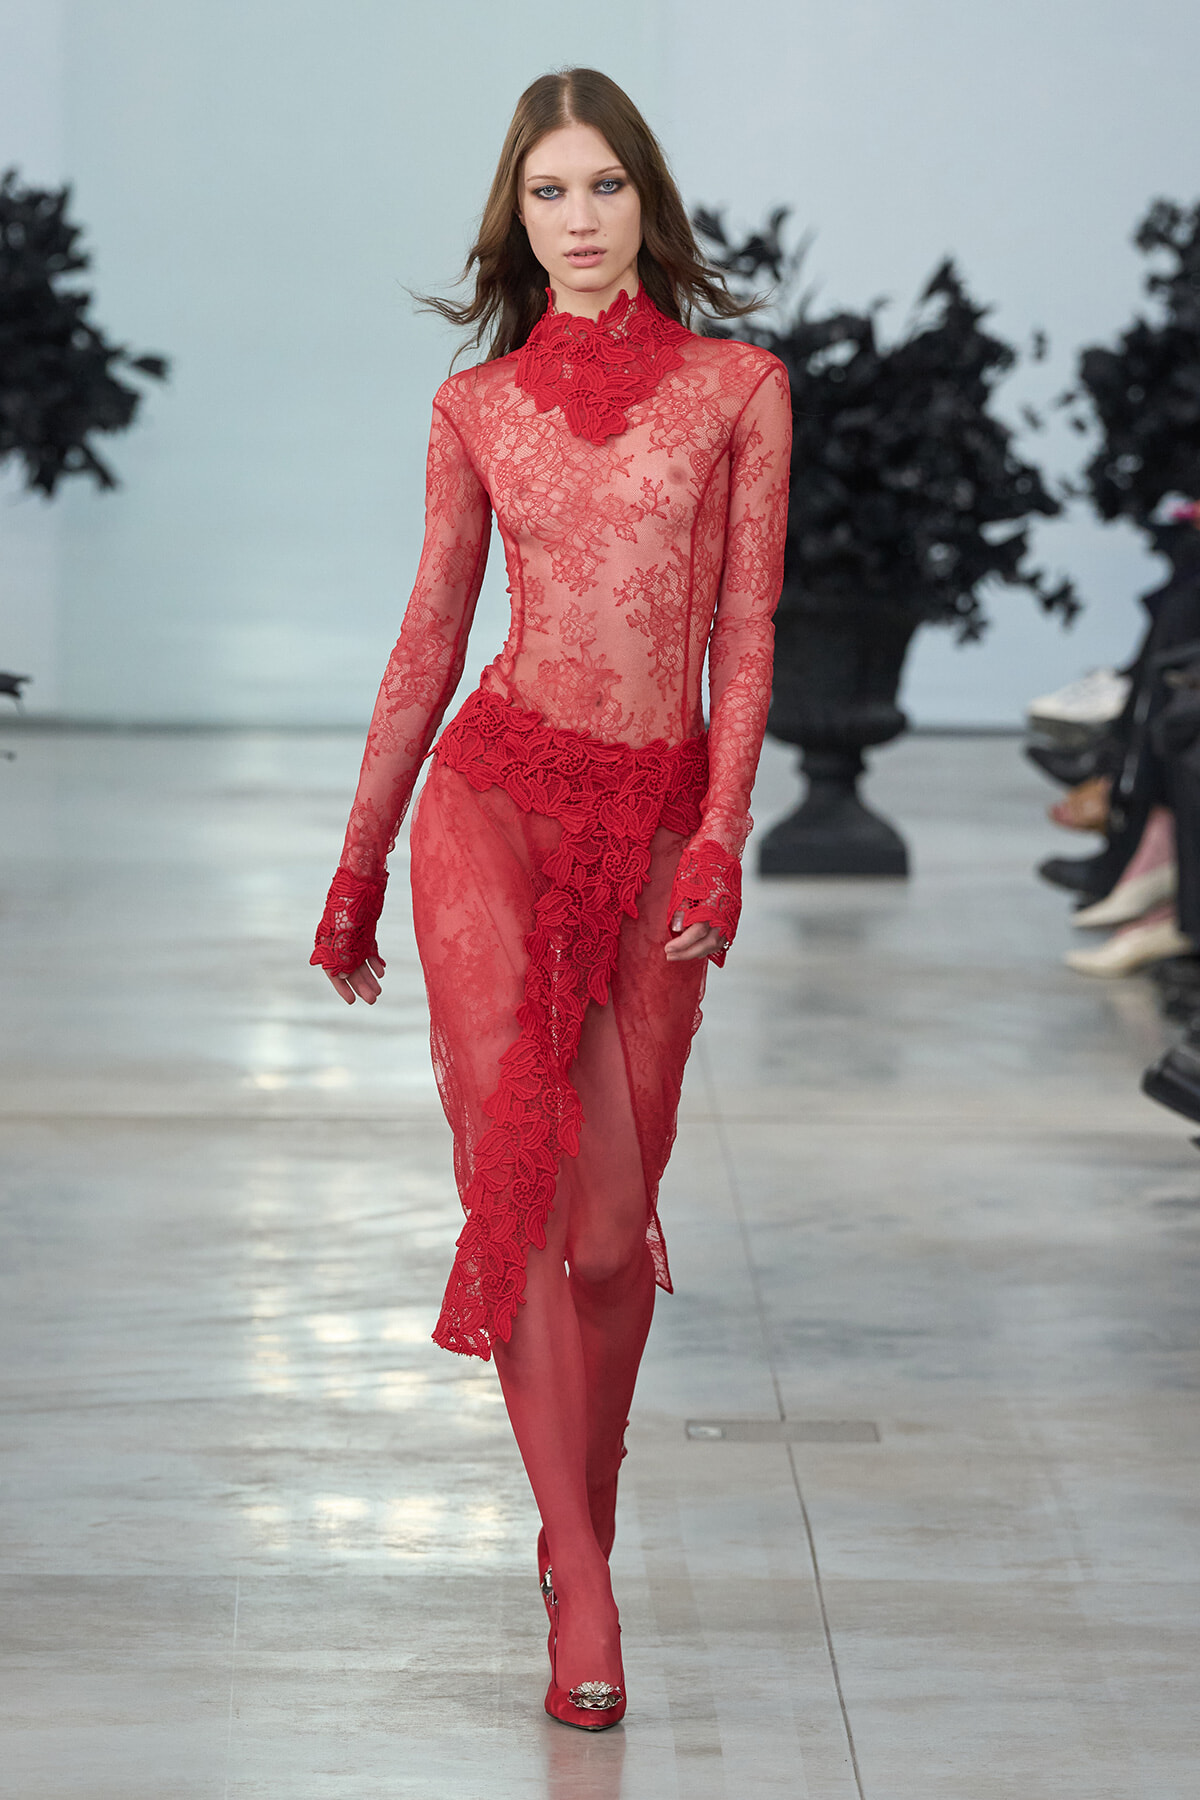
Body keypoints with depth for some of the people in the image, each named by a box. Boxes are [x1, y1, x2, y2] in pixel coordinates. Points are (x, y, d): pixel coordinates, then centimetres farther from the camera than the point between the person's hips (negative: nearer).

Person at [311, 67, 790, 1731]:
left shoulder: (738, 388, 6)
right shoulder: (479, 406, 8)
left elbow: (746, 629, 2)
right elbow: (430, 640, 13)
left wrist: (723, 836, -10)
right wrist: (357, 864, 14)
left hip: (661, 815, 0)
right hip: (501, 793, 0)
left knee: (617, 1203, 5)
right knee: (526, 1170, -12)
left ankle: (584, 1523, 24)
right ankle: (584, 1590, -10)